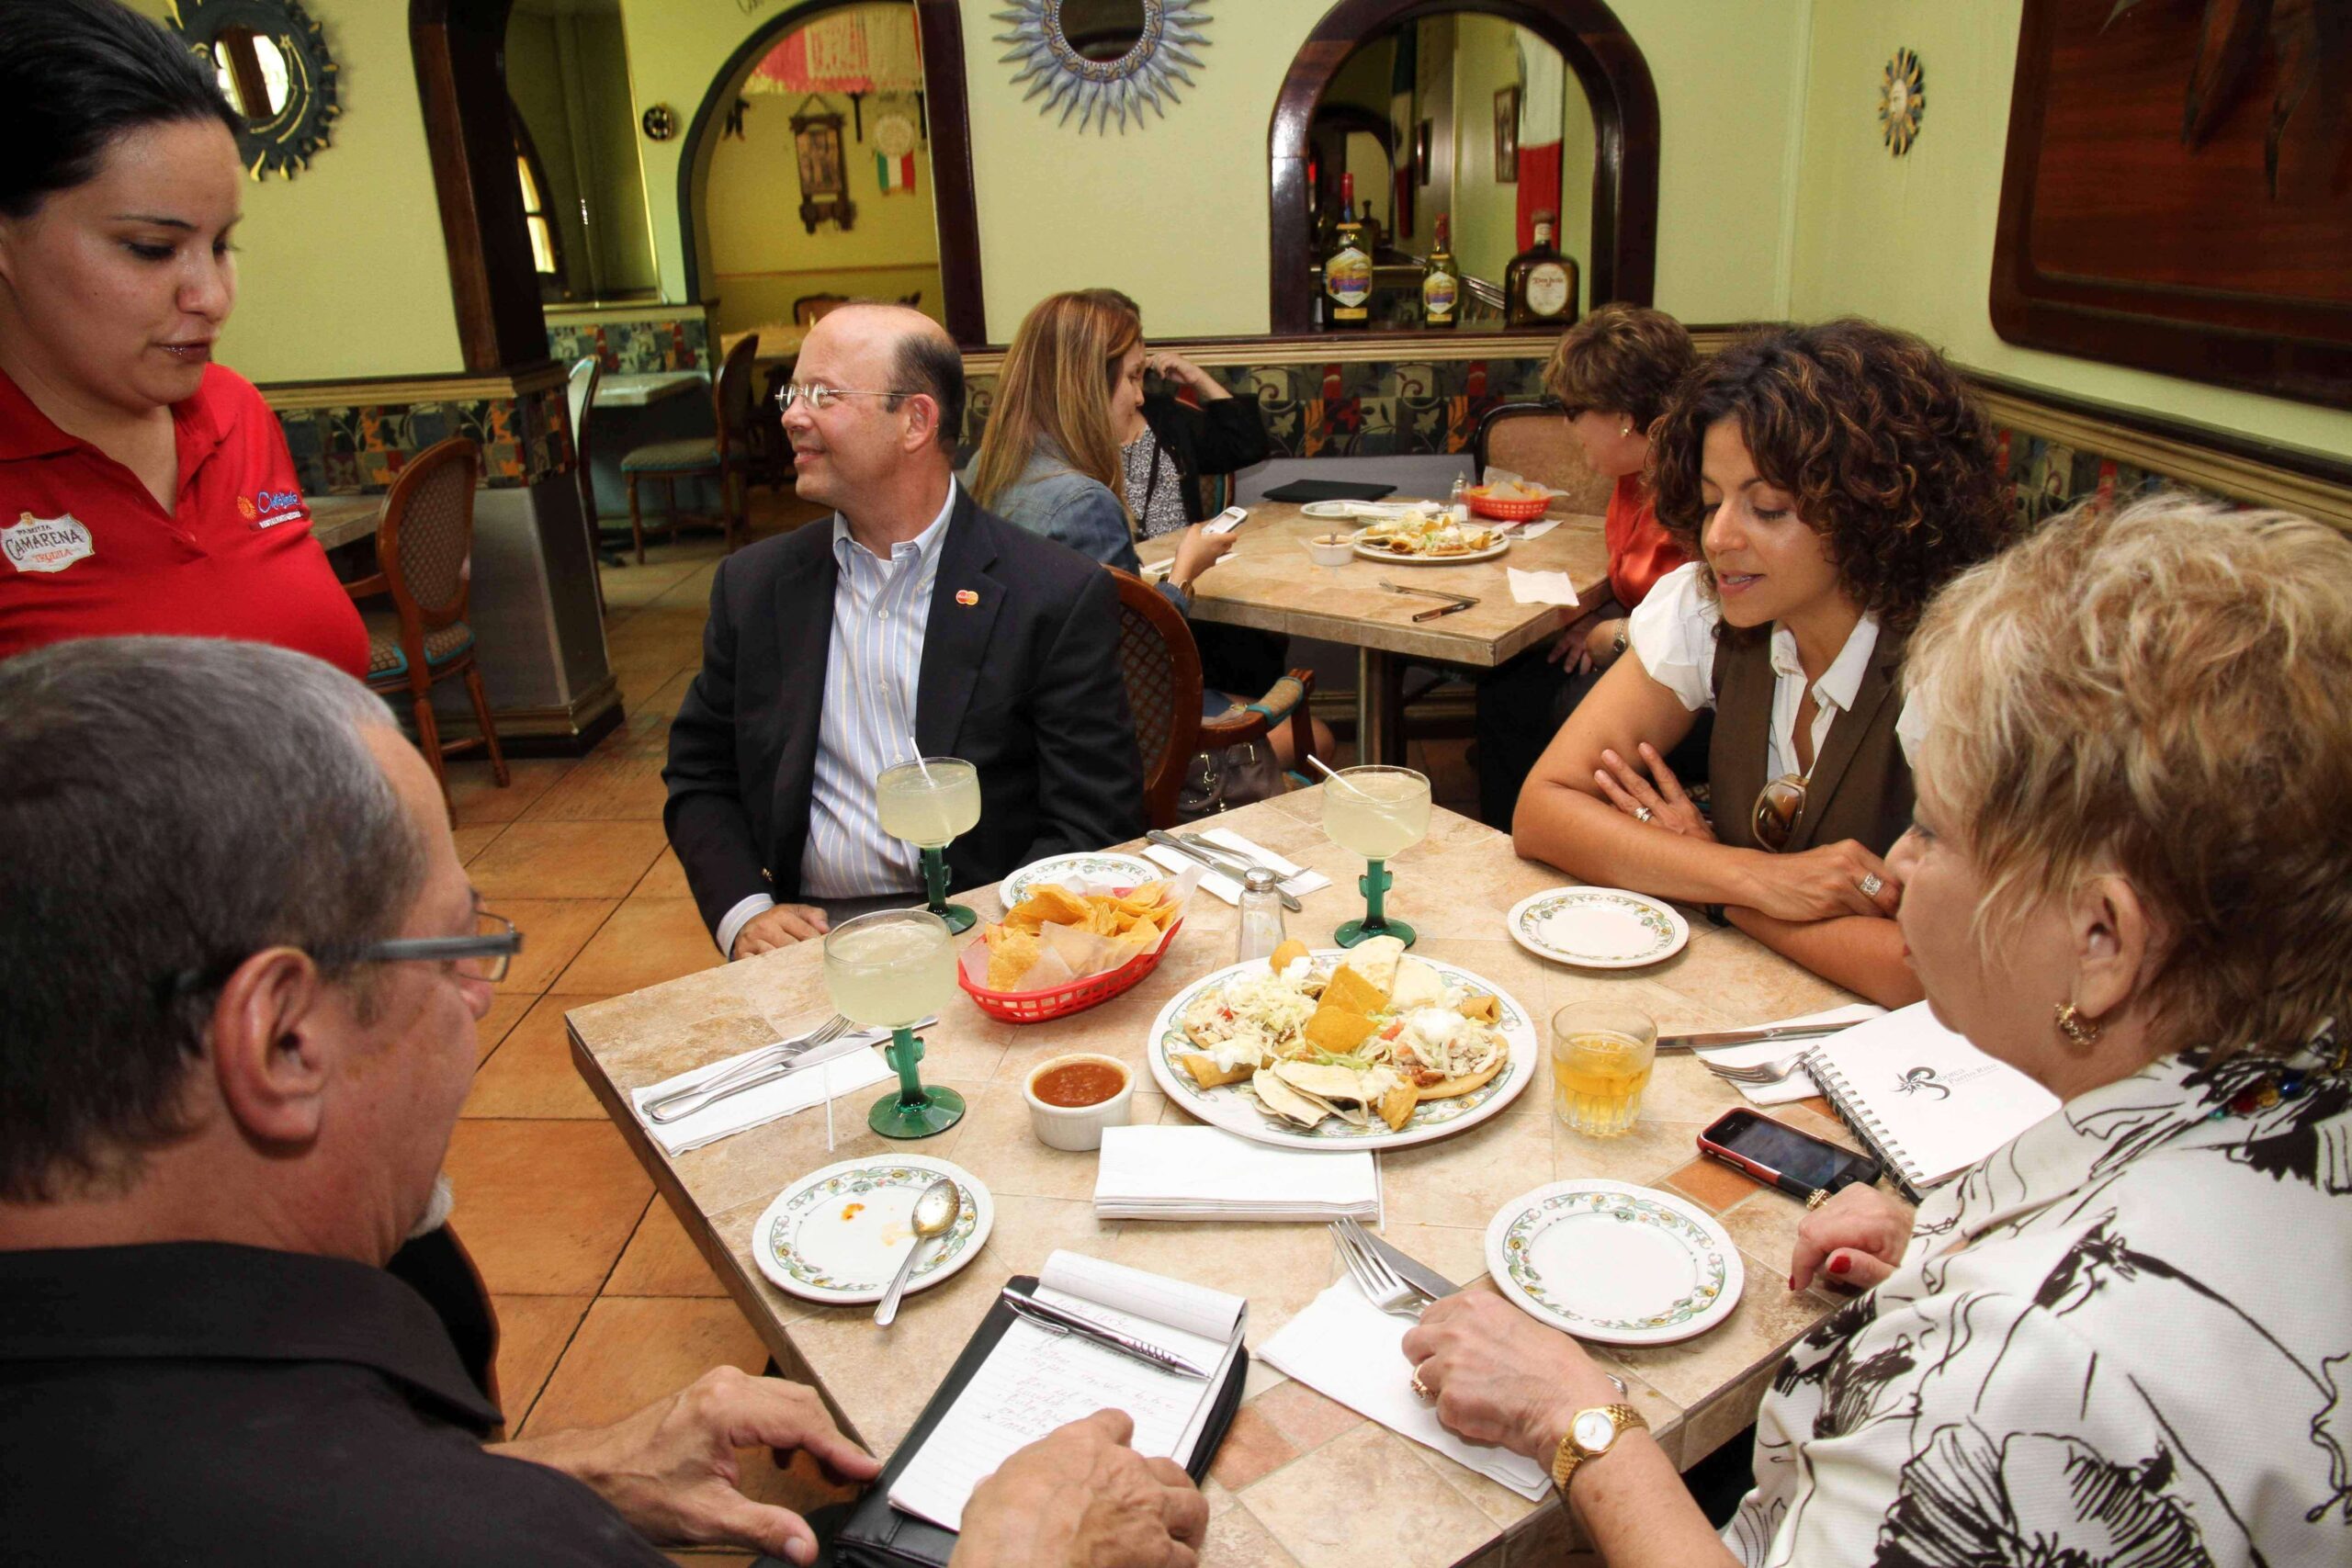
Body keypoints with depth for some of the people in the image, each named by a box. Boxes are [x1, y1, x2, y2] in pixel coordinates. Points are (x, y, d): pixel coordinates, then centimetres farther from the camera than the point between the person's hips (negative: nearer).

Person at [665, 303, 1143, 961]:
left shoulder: (1060, 595, -4)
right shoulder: (754, 584, 10)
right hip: (808, 933, 4)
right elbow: (698, 777, 15)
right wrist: (743, 912, -2)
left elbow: (1093, 825, -5)